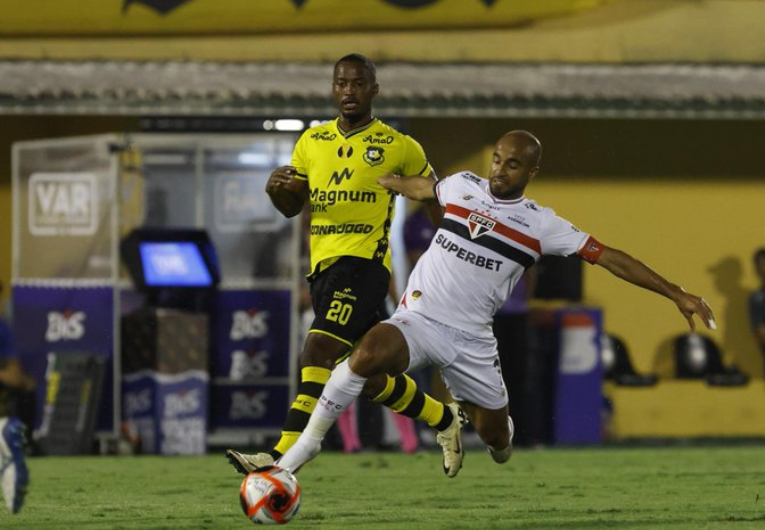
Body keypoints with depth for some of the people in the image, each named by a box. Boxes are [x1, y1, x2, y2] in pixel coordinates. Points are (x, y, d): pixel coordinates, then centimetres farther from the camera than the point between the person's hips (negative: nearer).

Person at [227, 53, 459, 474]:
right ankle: (443, 419, 32)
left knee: (319, 352, -22)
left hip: (362, 264, -6)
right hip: (323, 266, 6)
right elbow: (292, 207, 18)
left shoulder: (398, 147, 2)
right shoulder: (312, 141, 15)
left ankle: (284, 457, -29)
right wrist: (277, 189, -4)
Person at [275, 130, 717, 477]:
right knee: (369, 353, -33)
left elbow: (608, 257, -4)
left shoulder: (541, 225, -2)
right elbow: (421, 188, 27)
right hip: (418, 318, -1)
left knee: (497, 436, 8)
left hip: (472, 338, 1)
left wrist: (677, 294, -8)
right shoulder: (463, 185, 4)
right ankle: (309, 442, -21)